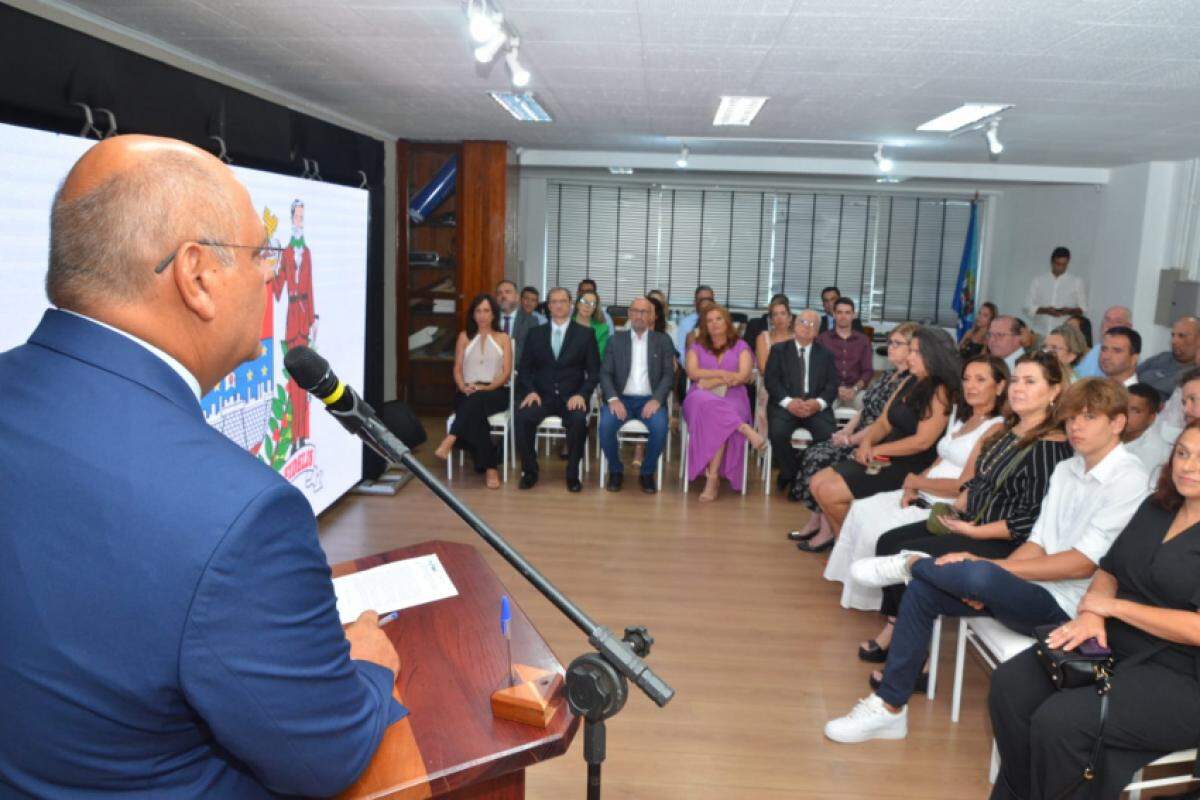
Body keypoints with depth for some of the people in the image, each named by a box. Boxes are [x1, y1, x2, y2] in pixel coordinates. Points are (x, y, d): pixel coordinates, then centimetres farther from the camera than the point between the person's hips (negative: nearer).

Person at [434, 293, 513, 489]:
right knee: (476, 414, -35)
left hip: (495, 392, -1)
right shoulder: (464, 337, 18)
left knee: (477, 400, -39)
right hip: (467, 393, 1)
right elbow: (457, 369, 10)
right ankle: (489, 467, -36)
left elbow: (506, 372, 3)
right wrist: (464, 387, -12)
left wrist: (487, 387, -15)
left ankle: (449, 441, -49)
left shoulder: (503, 338, 14)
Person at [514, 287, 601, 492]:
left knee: (579, 420, -34)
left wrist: (581, 394, -13)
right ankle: (529, 471, -10)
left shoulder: (585, 334, 7)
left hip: (571, 396, -1)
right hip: (542, 395, 1)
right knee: (522, 417, -30)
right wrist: (530, 391, -9)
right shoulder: (535, 334, 12)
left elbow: (594, 371, 4)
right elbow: (524, 368, 10)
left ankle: (572, 474, -15)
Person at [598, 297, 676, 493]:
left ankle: (647, 473, -6)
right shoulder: (617, 339, 11)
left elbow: (669, 375, 1)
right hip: (622, 398, 1)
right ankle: (616, 470, -4)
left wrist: (656, 399, -16)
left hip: (650, 399, -1)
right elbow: (605, 373, 4)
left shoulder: (663, 340, 9)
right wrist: (613, 399, -15)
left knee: (660, 427, -31)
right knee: (606, 425, -30)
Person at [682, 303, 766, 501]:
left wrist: (711, 381, -6)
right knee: (705, 403, -40)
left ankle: (713, 477, -40)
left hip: (732, 398, -1)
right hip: (700, 398, 1)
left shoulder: (741, 347, 16)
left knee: (717, 420, -38)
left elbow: (742, 376, -1)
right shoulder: (697, 347, 21)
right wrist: (722, 374, -7)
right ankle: (746, 430, -43)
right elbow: (692, 372, 2)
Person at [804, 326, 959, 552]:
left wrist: (876, 450, -12)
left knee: (830, 492, -14)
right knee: (818, 482, 0)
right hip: (886, 459, 9)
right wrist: (867, 442, -9)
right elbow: (883, 423, 12)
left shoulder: (940, 392, -15)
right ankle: (834, 532, 18)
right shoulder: (910, 383, 11)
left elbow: (923, 441, -21)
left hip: (910, 467, -9)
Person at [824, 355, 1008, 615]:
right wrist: (911, 488, -3)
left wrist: (915, 481, -7)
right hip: (924, 496, 9)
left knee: (878, 530, -18)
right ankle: (858, 590, 7)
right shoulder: (960, 417, 15)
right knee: (862, 509, -1)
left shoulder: (995, 429, -13)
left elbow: (964, 486, -18)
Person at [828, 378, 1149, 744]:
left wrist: (986, 567, -19)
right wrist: (982, 580, -10)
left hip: (1063, 604, -8)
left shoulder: (1128, 480, -11)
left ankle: (912, 563, -2)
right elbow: (1037, 543, 10)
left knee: (979, 576, -35)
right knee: (922, 591, -8)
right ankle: (889, 708, 0)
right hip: (1027, 586, 8)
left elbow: (1083, 563, -18)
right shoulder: (1065, 470, 13)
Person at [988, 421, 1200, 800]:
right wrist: (1091, 614, -8)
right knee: (1010, 684, -12)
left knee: (1059, 719, -26)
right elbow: (1108, 570, 14)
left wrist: (1112, 605, -13)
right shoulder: (1156, 508, 11)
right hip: (1113, 645, 7)